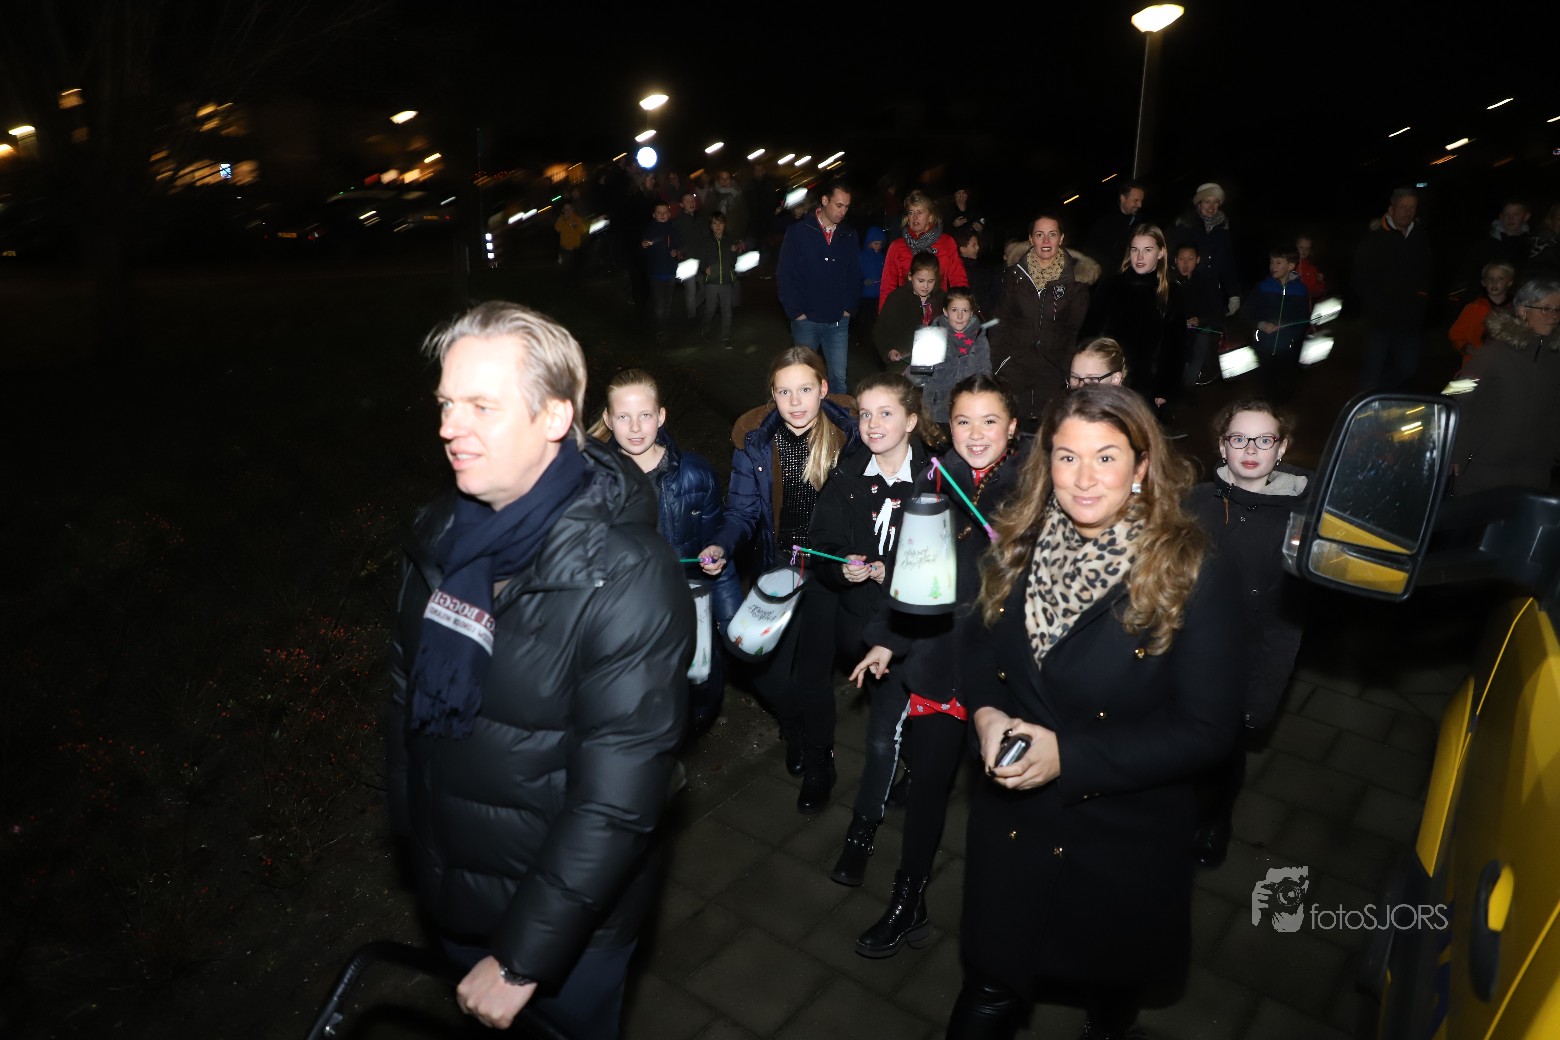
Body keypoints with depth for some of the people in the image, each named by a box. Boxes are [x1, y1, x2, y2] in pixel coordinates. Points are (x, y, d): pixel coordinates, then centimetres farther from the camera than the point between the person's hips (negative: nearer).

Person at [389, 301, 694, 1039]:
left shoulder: (626, 581, -29)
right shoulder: (441, 531, -7)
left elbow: (617, 804, -28)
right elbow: (408, 686, 6)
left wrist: (523, 957, -22)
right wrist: (406, 817, 14)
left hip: (564, 914, -6)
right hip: (449, 892, 6)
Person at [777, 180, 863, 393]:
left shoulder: (849, 235, 5)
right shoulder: (798, 232, -3)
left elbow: (855, 274, 12)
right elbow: (784, 276, -4)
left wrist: (848, 307, 2)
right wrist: (795, 312, -7)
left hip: (838, 321, 2)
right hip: (806, 320, -2)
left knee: (839, 378, 2)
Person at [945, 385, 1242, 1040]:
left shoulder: (1194, 578, -20)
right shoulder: (1017, 548, -6)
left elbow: (1206, 730, -18)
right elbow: (980, 648, 7)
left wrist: (1069, 755, -26)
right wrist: (985, 712, -15)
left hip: (1123, 841, -2)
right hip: (1009, 821, 3)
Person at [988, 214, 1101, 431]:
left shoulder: (1075, 277, 3)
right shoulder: (1015, 273, 7)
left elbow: (1077, 330, 5)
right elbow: (1001, 321, 9)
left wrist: (1069, 370, -3)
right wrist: (997, 363, 1)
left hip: (1053, 369, -1)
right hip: (1014, 365, 1)